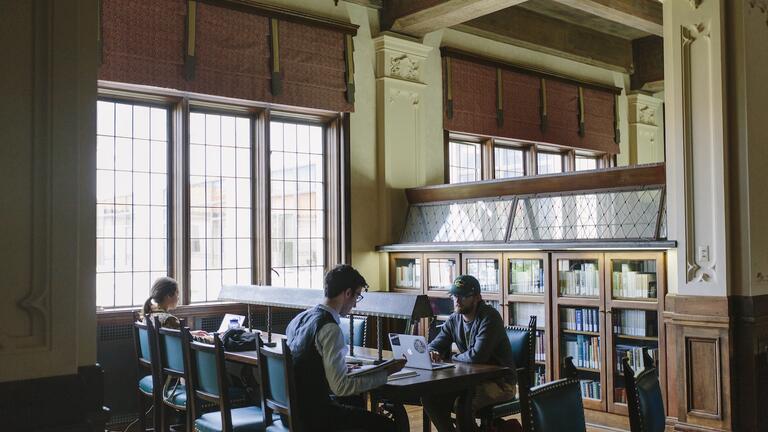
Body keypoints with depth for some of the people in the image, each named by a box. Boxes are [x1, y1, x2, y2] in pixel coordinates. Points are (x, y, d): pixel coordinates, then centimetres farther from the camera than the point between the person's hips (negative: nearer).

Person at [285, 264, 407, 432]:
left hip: (293, 405, 10)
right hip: (313, 413, -10)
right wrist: (385, 373, -15)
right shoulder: (330, 328, -20)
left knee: (357, 405, 27)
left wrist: (345, 367, 16)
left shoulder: (299, 318, 6)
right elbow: (340, 387, -23)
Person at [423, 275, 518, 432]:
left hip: (500, 382, -7)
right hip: (472, 379, 7)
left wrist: (450, 358, -12)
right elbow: (434, 346, 8)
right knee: (430, 397, -7)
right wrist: (431, 353, -17)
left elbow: (477, 355, -28)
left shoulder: (489, 317, -18)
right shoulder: (454, 319, 6)